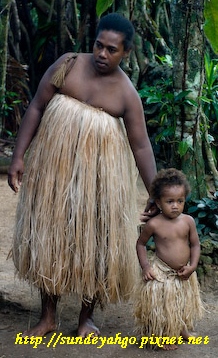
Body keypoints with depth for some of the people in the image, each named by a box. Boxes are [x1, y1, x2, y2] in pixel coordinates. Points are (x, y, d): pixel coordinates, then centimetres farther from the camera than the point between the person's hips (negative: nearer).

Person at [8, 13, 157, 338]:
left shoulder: (127, 94, -6)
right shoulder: (68, 64, -4)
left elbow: (141, 145, -7)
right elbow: (36, 108, -2)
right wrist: (19, 156, -7)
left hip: (100, 173, -1)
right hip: (55, 166, 1)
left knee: (94, 241, 6)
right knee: (49, 237, 9)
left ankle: (86, 317, 24)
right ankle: (48, 317, 23)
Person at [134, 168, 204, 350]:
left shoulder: (188, 221, -9)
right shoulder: (154, 224, -16)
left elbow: (195, 244, 0)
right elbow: (141, 244, -2)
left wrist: (192, 267, -11)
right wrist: (145, 266, -10)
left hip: (184, 274, 4)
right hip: (161, 273, -4)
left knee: (183, 305, 22)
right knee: (160, 306, 4)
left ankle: (181, 329, 45)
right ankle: (162, 337, 24)